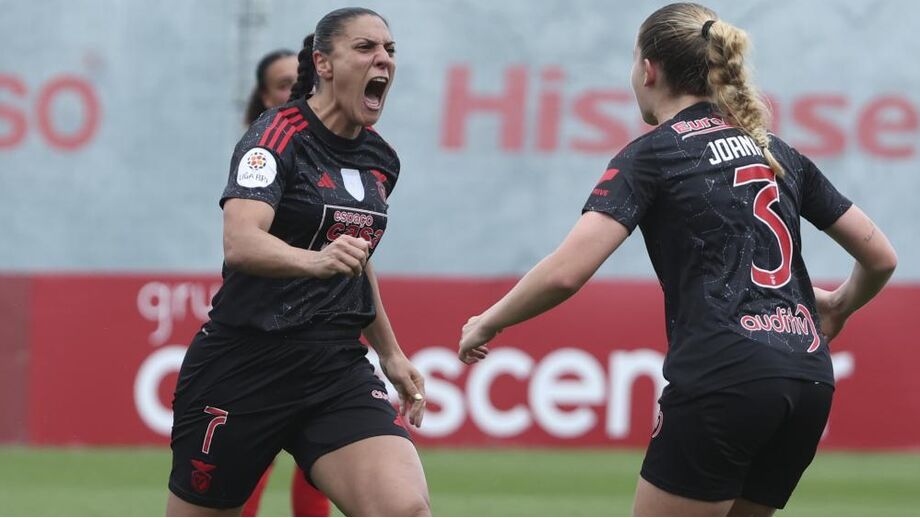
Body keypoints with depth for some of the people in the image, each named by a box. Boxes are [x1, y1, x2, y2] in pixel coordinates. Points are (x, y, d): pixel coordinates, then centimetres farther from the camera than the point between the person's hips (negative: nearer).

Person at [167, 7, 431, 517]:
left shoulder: (381, 160, 10)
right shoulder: (278, 134, -11)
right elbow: (239, 243, -29)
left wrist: (389, 352, 30)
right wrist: (316, 260, -46)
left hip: (338, 369, 5)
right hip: (244, 367, -5)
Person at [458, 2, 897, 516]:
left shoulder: (651, 156, 0)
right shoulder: (777, 153, 18)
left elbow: (565, 273, -13)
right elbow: (881, 257, 21)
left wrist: (487, 324, 4)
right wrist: (838, 308, 42)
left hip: (722, 382, -7)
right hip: (808, 384, 7)